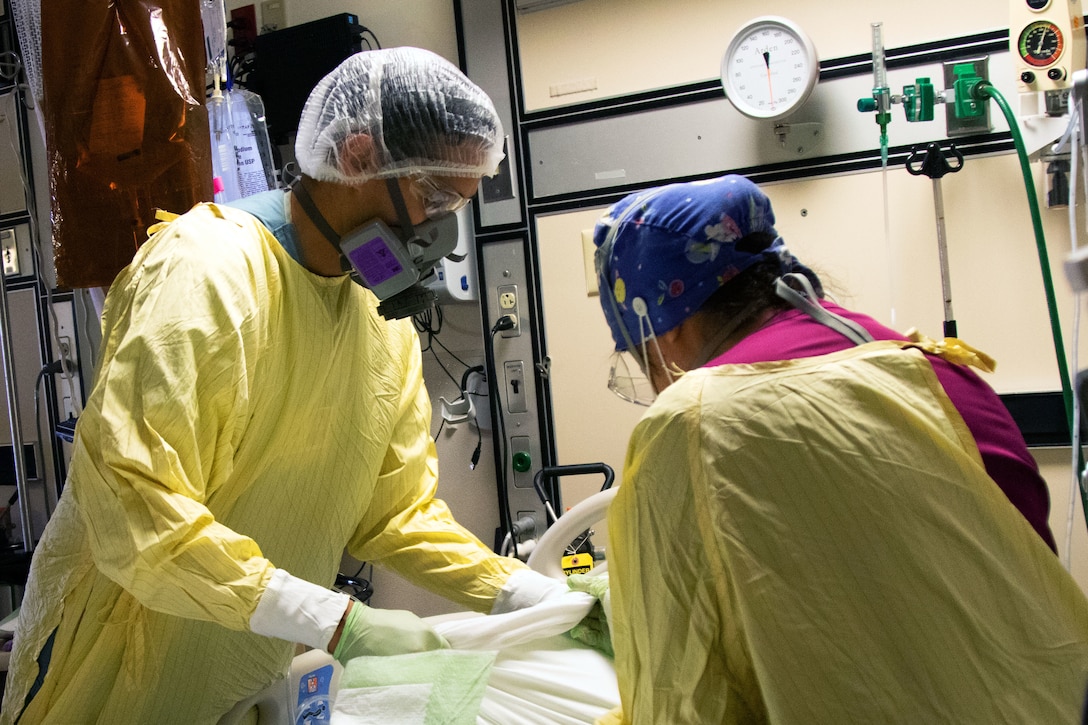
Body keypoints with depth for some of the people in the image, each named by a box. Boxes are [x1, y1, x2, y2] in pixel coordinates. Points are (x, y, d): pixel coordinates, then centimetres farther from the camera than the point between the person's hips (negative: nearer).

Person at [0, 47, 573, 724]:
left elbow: (399, 510, 1)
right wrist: (338, 622, -31)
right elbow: (135, 511, -29)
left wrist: (537, 597, -9)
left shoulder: (390, 314, -1)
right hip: (126, 667, -6)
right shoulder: (206, 270, -22)